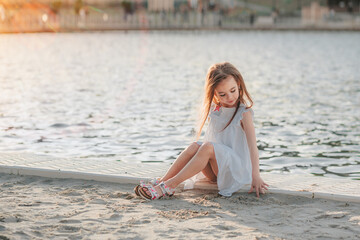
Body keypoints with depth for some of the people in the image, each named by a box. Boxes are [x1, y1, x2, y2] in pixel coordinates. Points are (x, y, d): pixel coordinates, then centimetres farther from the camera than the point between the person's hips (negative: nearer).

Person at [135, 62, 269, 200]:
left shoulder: (244, 113, -9)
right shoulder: (214, 109, 9)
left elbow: (252, 146, -20)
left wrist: (256, 177, -29)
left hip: (238, 170, -5)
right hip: (215, 170, 5)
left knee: (208, 147, -31)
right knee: (194, 146, -23)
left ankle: (171, 185, -34)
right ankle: (162, 181, -25)